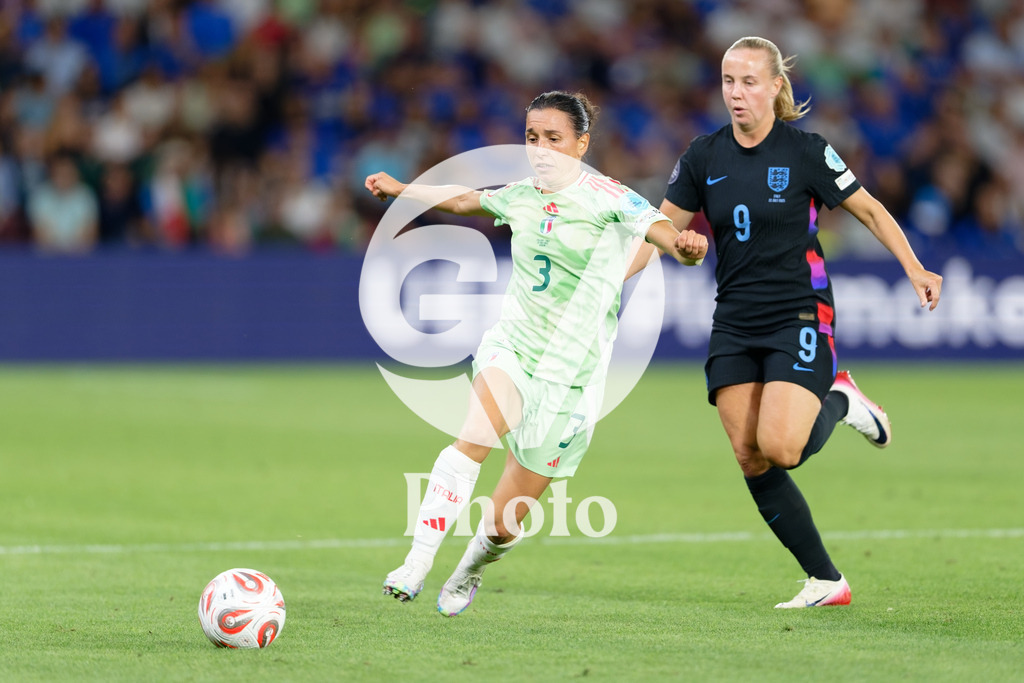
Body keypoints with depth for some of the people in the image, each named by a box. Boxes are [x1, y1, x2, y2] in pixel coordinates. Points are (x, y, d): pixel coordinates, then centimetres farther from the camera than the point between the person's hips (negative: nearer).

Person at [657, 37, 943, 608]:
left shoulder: (806, 152, -8)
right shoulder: (703, 157, 3)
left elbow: (870, 210, 1)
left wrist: (915, 270, -7)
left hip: (799, 319, -5)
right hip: (734, 325, 5)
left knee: (778, 448, -22)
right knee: (749, 458, -3)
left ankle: (839, 402, 13)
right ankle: (826, 582, 7)